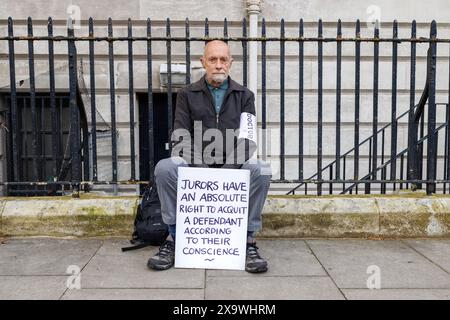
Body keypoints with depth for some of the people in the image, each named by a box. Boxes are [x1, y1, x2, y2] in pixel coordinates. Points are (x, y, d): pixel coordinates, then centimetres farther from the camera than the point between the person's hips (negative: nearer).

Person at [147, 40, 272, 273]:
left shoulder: (244, 96, 8)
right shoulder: (187, 95, 8)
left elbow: (247, 139, -4)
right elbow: (182, 138, -2)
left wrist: (228, 170, -22)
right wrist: (202, 168, -19)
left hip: (233, 167, 0)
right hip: (195, 166, 0)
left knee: (261, 171, -30)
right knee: (164, 168, -28)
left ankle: (249, 239, -17)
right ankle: (173, 238, -15)